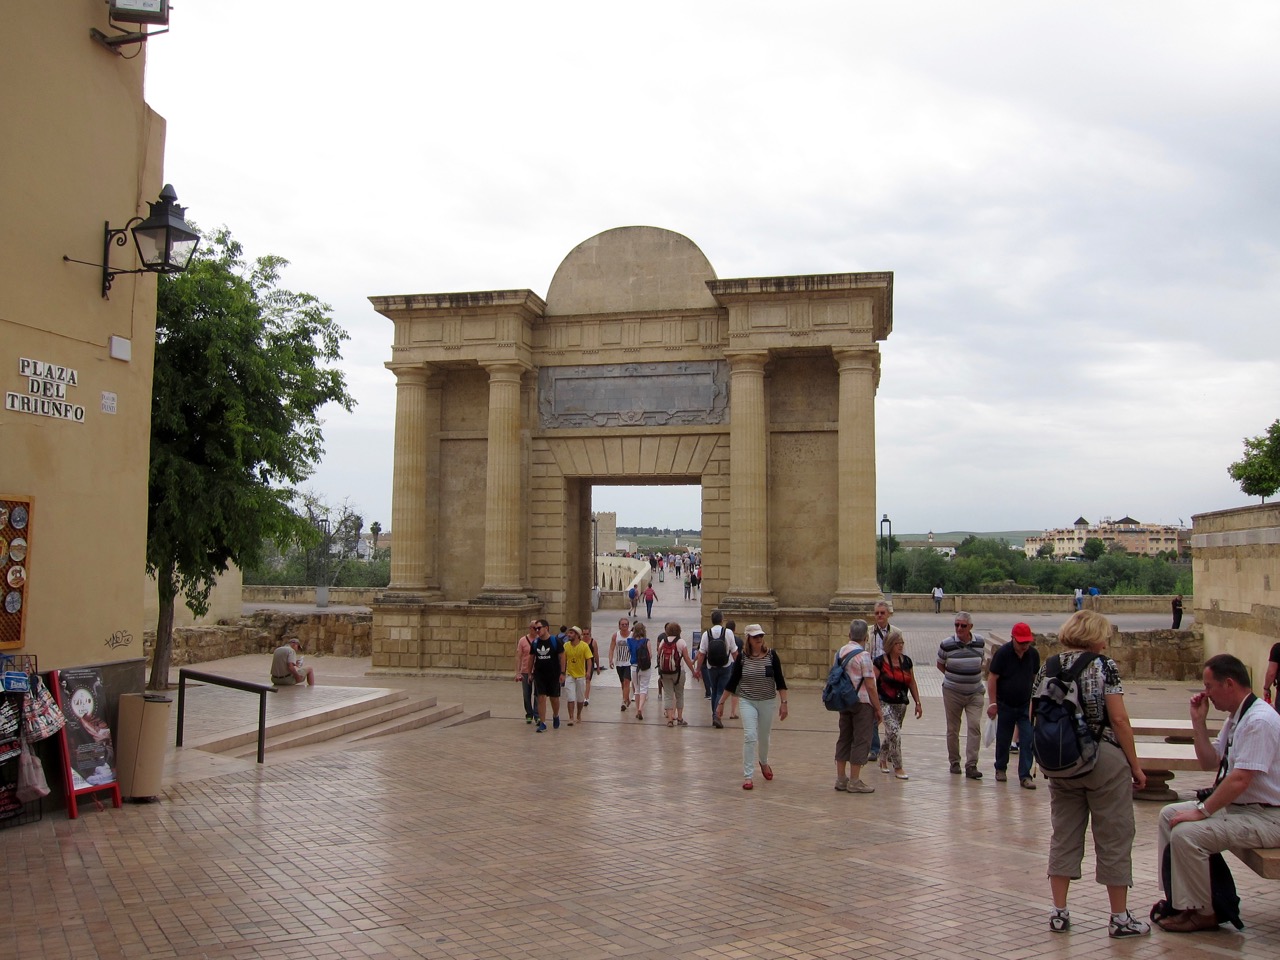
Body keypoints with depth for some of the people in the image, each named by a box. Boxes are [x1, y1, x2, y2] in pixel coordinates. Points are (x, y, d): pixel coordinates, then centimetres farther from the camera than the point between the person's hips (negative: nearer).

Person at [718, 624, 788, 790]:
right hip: (747, 702, -1)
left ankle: (764, 762, 45)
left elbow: (780, 681, -2)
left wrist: (783, 702, -7)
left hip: (768, 702, 1)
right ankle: (748, 776, -7)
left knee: (764, 737, 15)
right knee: (750, 737, -13)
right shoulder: (742, 657, -6)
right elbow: (732, 681, 1)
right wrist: (722, 702, 2)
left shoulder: (771, 655, -5)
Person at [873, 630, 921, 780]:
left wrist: (918, 703, 10)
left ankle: (883, 760, 39)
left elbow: (912, 683, 12)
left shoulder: (907, 661, 5)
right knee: (895, 732, -18)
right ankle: (898, 768, -7)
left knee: (891, 734, 15)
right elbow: (872, 684, -9)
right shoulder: (880, 662, -11)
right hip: (885, 703, -5)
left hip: (901, 704, 6)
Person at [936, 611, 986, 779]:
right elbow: (940, 665, 6)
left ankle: (971, 765, -7)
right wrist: (953, 677, 0)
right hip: (952, 692, -1)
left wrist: (974, 677, 6)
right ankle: (954, 762, 23)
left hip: (975, 693, 1)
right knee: (953, 729, 8)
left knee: (975, 727, -10)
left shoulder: (980, 643, -2)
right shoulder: (946, 644, -9)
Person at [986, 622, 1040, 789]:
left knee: (1028, 740, -6)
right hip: (1005, 705, -2)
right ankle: (1001, 769, 30)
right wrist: (992, 703, -14)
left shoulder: (1033, 654, -3)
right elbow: (992, 678, -11)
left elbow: (1035, 677, 10)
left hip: (1025, 706, 2)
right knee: (1003, 739, 11)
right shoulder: (1003, 653, -14)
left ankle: (1025, 775, -1)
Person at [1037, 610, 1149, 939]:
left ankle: (1059, 912, 15)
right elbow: (1119, 719, -13)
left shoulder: (1048, 667, 4)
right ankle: (1120, 917, 14)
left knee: (1064, 836, 12)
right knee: (1114, 838, 7)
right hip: (1104, 762, -5)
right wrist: (1135, 765, -5)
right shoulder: (1104, 667, -10)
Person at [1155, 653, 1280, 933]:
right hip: (1236, 806, 10)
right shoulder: (1236, 718, 9)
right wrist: (1198, 721, 5)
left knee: (1186, 833, -24)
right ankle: (1177, 898, 13)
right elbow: (1209, 762, 15)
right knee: (1169, 815, 8)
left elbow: (1240, 780, -26)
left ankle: (1203, 913, -5)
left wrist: (1202, 811, -21)